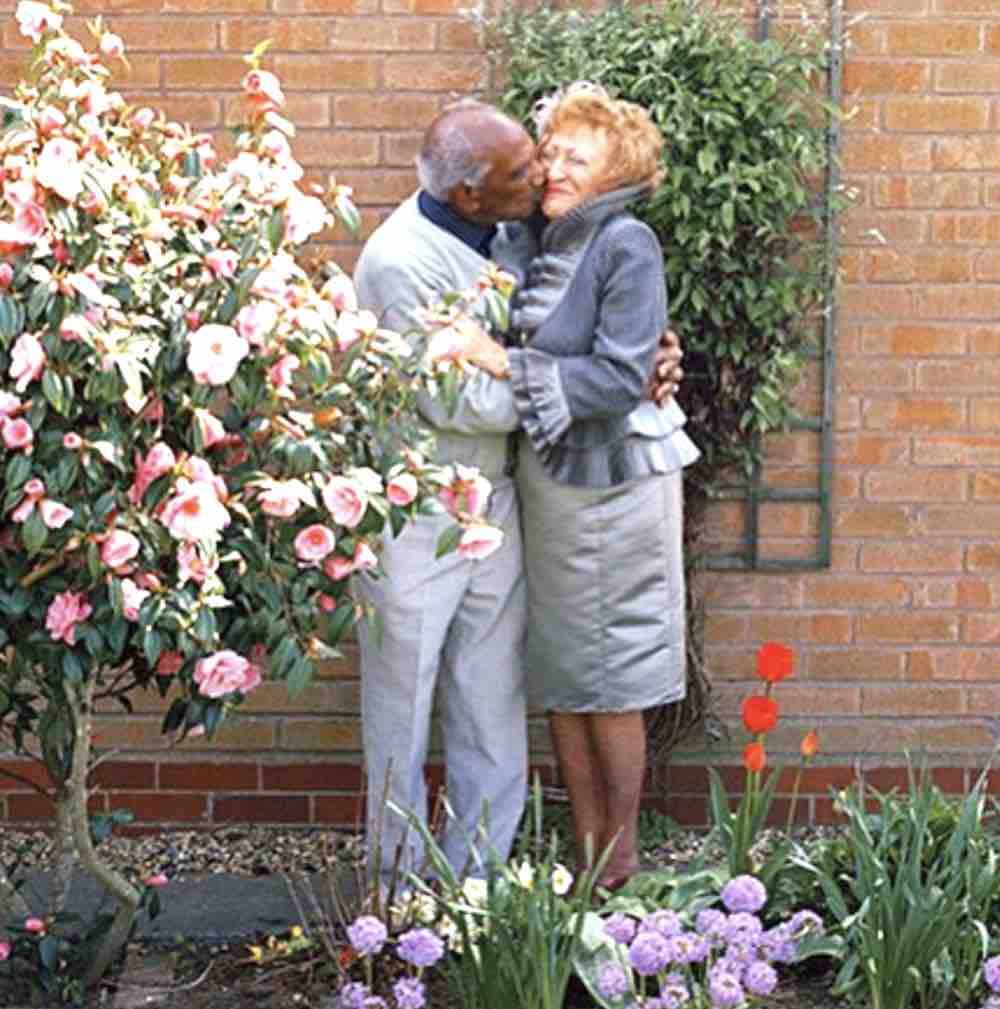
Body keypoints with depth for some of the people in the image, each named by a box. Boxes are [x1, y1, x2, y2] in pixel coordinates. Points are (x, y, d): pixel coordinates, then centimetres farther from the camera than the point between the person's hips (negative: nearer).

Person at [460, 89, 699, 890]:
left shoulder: (628, 246, -13)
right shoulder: (546, 247, 8)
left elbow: (621, 376, -20)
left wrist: (508, 366, -22)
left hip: (611, 486, -7)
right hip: (546, 480, 7)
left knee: (609, 679, 4)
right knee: (559, 676, 12)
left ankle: (621, 860, 19)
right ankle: (586, 855, 24)